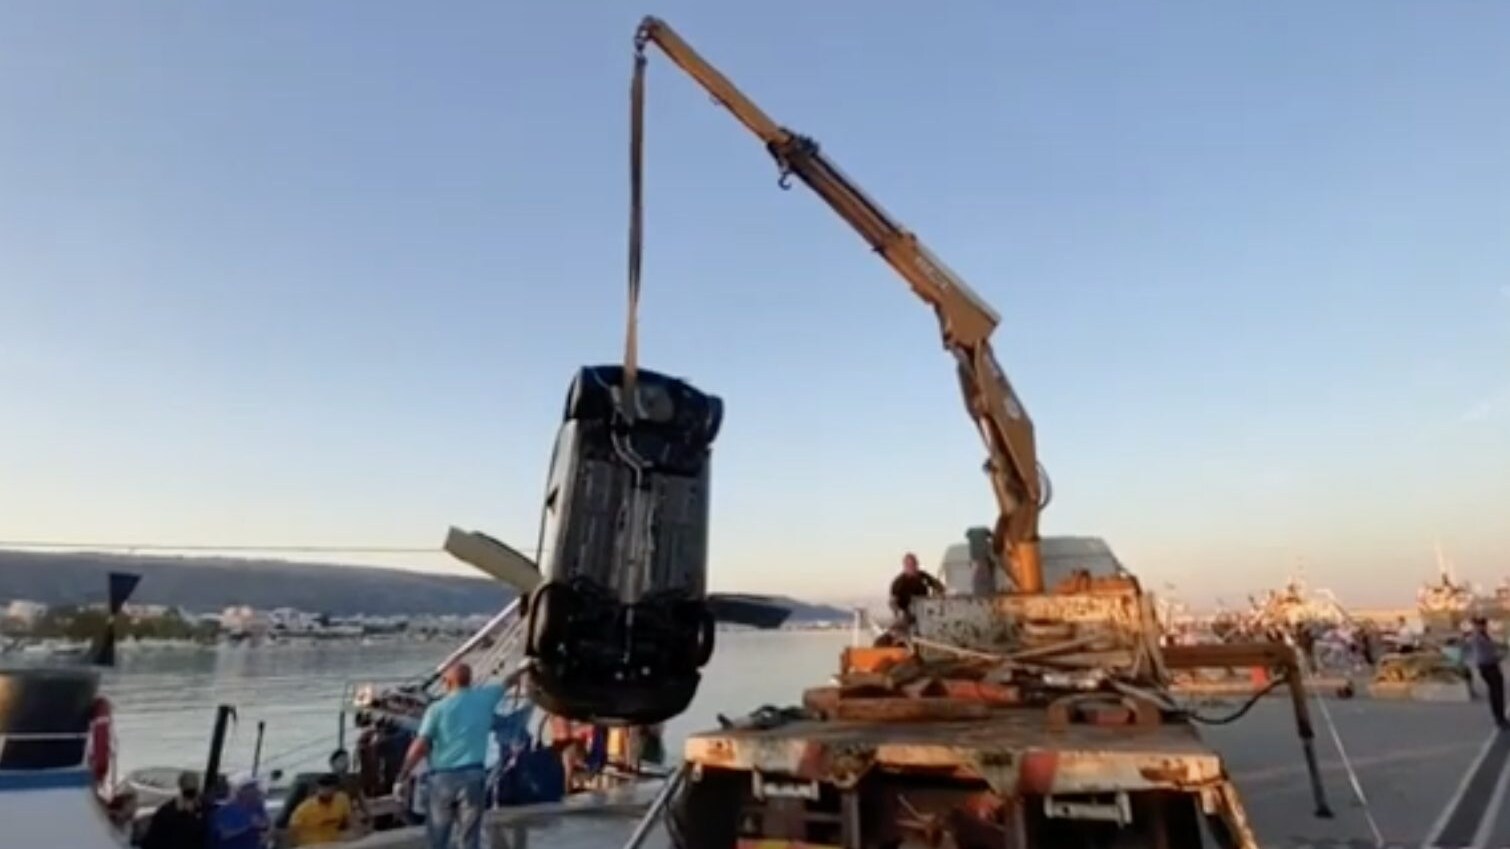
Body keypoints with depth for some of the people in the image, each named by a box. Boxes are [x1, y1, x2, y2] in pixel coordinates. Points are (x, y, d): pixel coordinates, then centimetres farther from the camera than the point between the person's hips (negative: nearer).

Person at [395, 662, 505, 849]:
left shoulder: (438, 708, -1)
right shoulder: (484, 698, 5)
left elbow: (419, 746, -8)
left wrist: (402, 778, -2)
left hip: (442, 777, 0)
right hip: (472, 775, 1)